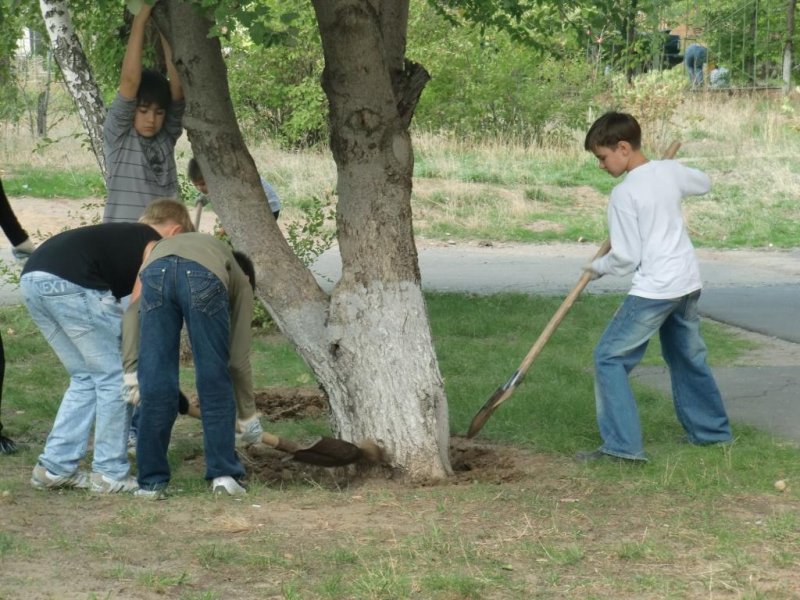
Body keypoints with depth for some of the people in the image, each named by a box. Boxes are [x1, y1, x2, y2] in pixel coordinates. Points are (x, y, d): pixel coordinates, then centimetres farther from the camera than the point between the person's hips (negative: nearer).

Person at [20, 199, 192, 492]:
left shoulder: (120, 235, 35)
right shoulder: (157, 246, 13)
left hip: (31, 280, 8)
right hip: (71, 282, -8)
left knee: (85, 378, 21)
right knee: (114, 377, 8)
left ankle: (54, 468, 21)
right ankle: (110, 474, 13)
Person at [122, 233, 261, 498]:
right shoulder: (240, 281, 37)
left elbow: (133, 309, 24)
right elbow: (238, 358, 34)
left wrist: (131, 370, 19)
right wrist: (248, 414, 46)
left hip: (155, 271, 2)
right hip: (205, 278, -2)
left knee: (155, 388, 12)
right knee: (215, 385, 15)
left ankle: (151, 481, 17)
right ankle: (224, 474, 18)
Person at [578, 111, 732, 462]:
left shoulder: (624, 194, -15)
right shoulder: (670, 171, 4)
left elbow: (626, 259, -13)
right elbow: (703, 183, 28)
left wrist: (598, 267, 5)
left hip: (655, 289, -8)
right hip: (688, 282, 8)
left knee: (610, 358, -3)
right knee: (689, 357, 24)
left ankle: (623, 444, -9)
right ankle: (712, 430, 33)